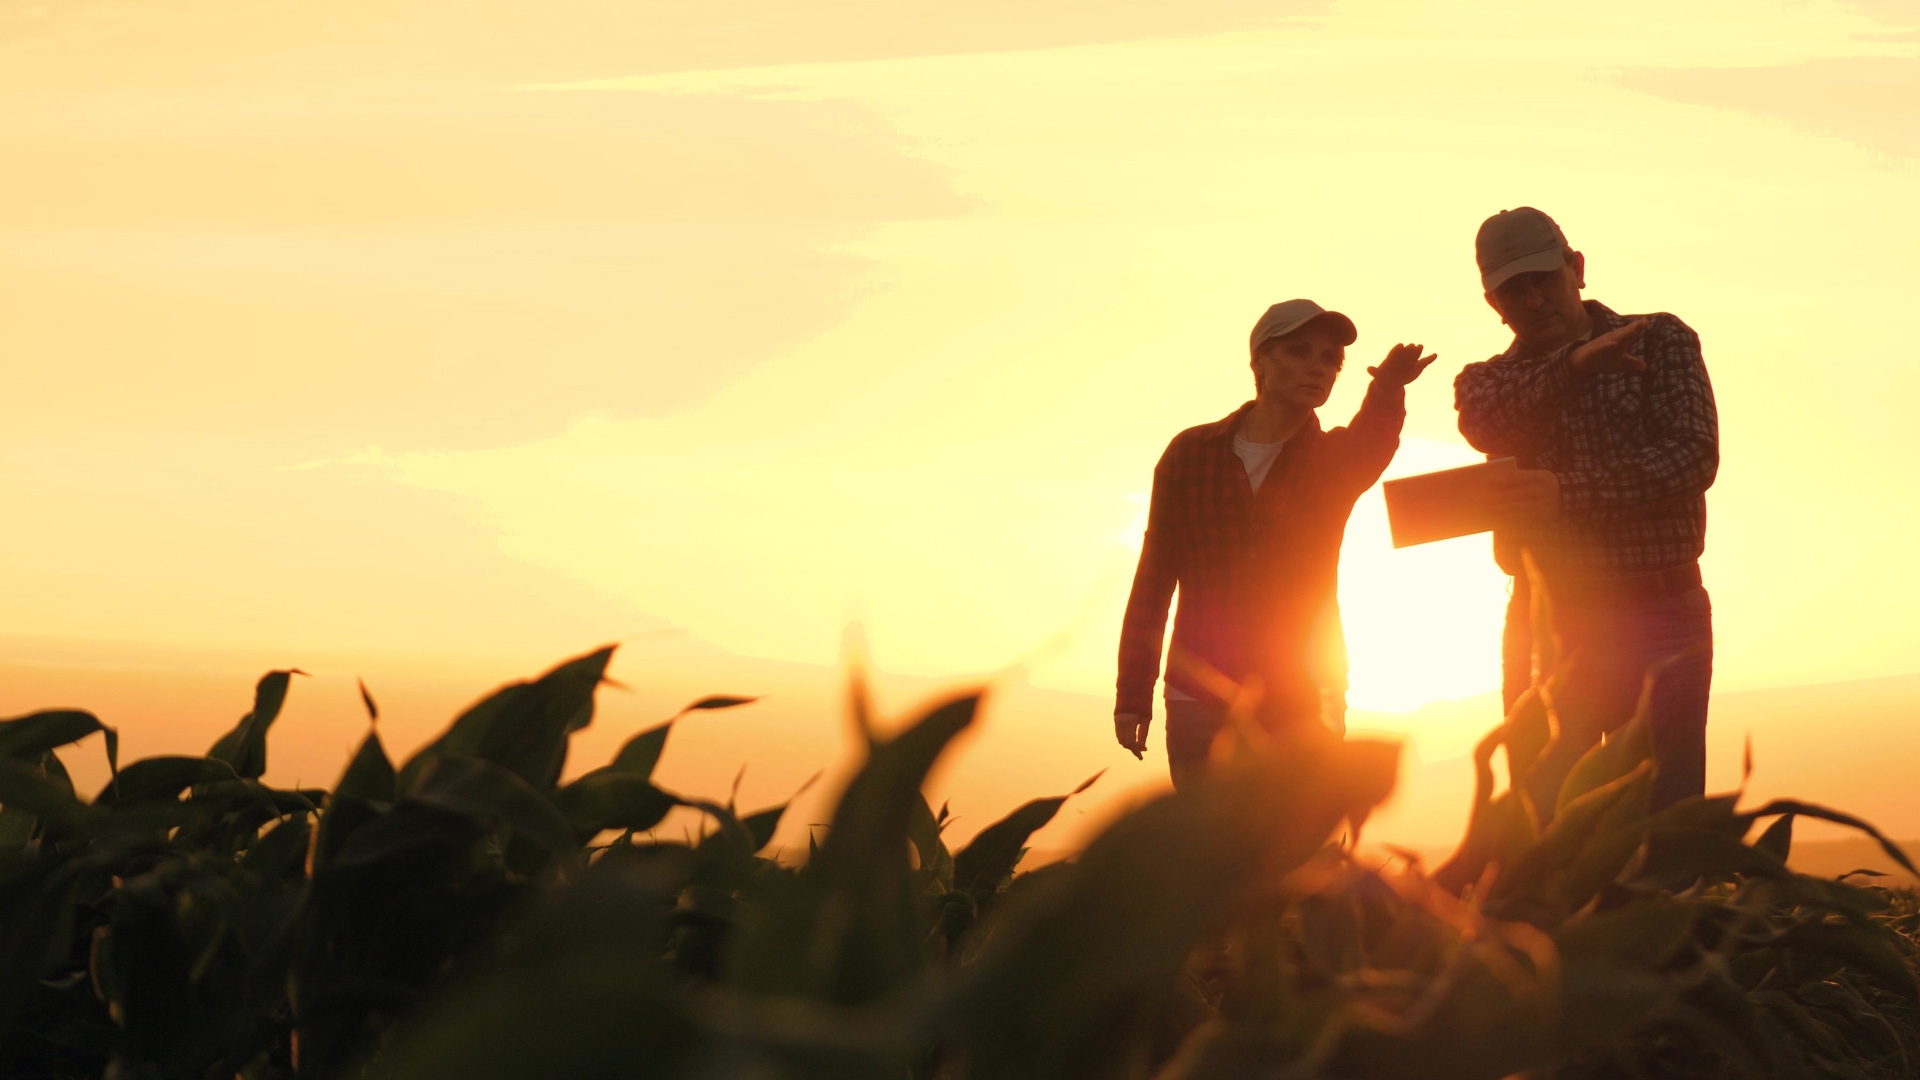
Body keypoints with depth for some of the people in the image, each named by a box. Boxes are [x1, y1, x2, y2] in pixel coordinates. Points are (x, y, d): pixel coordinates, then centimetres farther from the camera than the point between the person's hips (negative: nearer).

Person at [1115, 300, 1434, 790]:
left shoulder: (1336, 458, 3)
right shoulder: (1190, 454, 6)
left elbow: (1372, 446, -23)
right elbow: (1154, 577, 8)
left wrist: (1387, 391, -47)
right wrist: (1133, 694, 2)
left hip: (1304, 704, 0)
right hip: (1201, 702, 0)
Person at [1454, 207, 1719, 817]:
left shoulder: (1660, 341, 5)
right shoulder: (1487, 381, 13)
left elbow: (1693, 457, -10)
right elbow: (1485, 423, -12)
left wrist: (1569, 492, -18)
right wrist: (1572, 364, -24)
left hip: (1658, 615, -2)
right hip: (1543, 623, 2)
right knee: (1542, 830, 0)